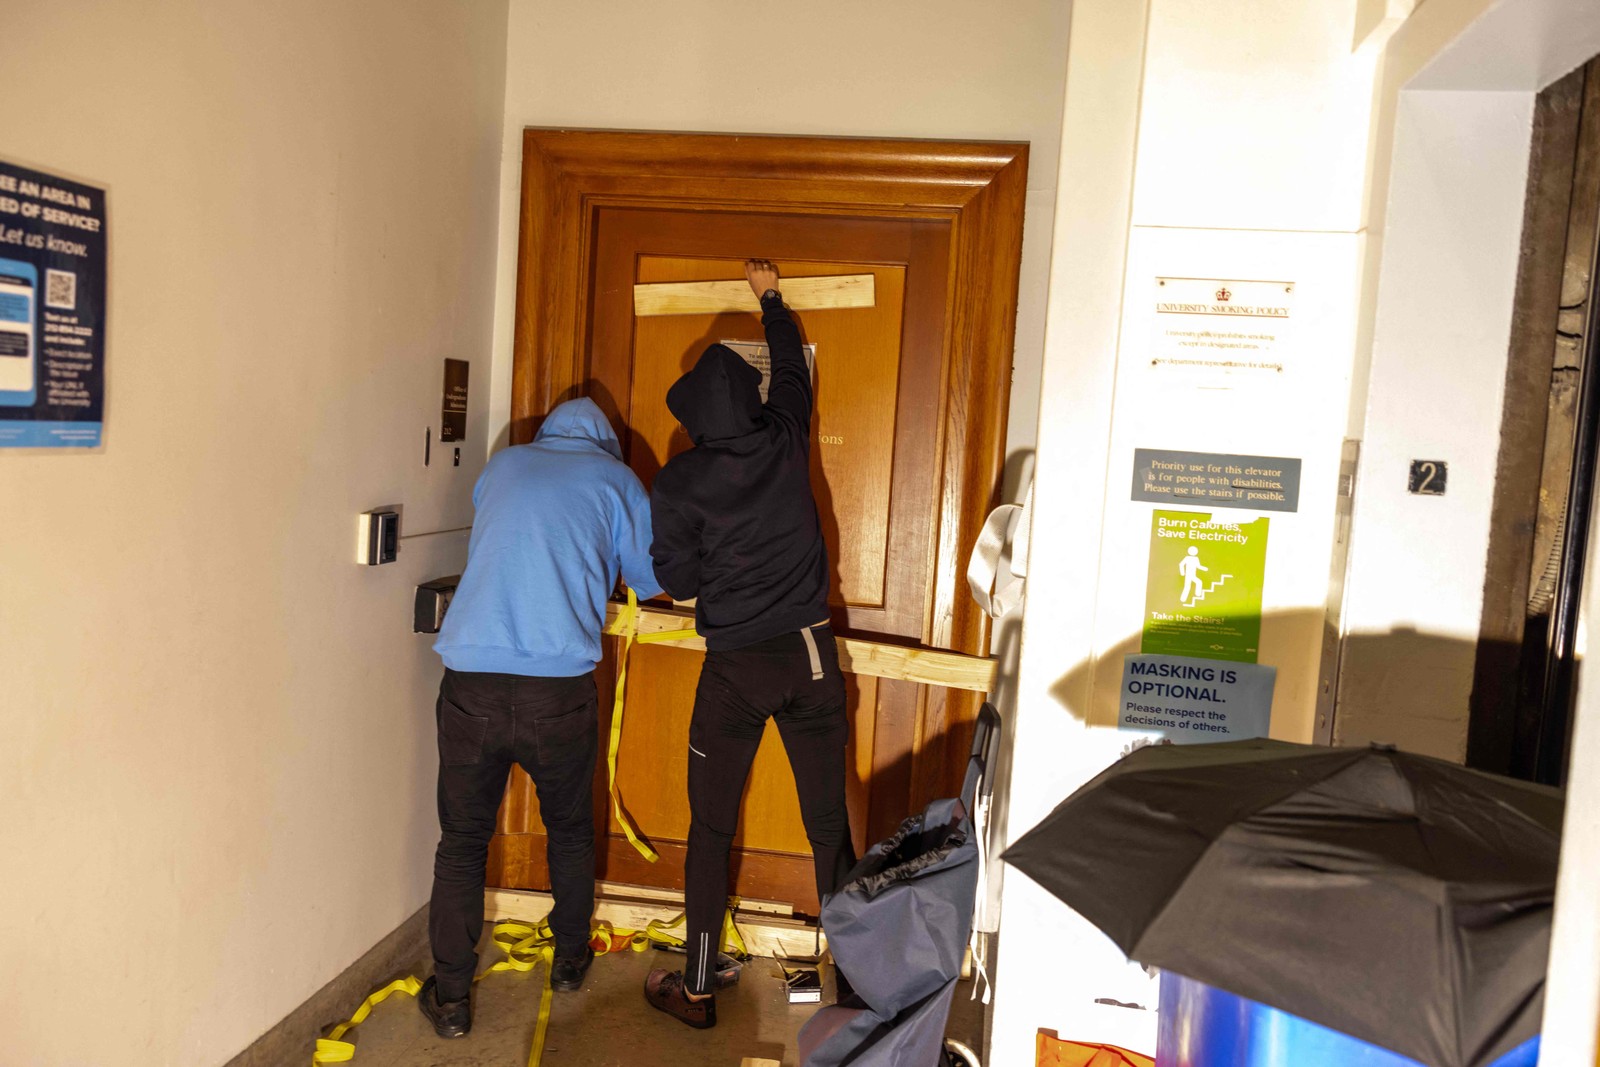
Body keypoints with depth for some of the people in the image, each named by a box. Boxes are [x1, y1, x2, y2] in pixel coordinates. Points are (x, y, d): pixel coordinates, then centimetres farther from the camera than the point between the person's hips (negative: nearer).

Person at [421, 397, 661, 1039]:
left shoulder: (502, 467, 17)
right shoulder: (615, 479, 9)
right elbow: (649, 582, 18)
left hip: (470, 683, 2)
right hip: (559, 689, -1)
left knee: (462, 838, 16)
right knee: (570, 829, 22)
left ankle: (451, 998, 21)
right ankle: (570, 961, 39)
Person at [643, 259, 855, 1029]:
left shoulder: (681, 482, -9)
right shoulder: (786, 445, 0)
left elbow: (674, 580, -4)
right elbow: (792, 369, 18)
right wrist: (770, 296, 33)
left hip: (736, 666, -3)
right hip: (810, 654, 3)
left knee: (711, 831, 10)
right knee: (829, 824, 10)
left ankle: (696, 989, 20)